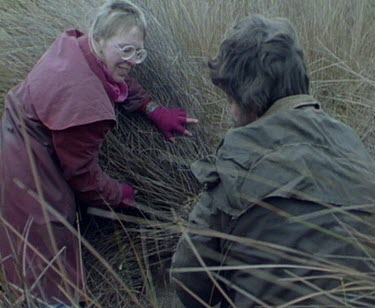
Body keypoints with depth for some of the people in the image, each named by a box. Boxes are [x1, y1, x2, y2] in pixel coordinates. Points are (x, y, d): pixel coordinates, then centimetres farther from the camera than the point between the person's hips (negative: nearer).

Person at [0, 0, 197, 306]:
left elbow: (123, 84, 15)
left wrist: (155, 111, 4)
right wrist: (121, 195, -1)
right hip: (29, 175, -9)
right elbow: (82, 171, -18)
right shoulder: (81, 98, -30)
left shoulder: (75, 43, -5)